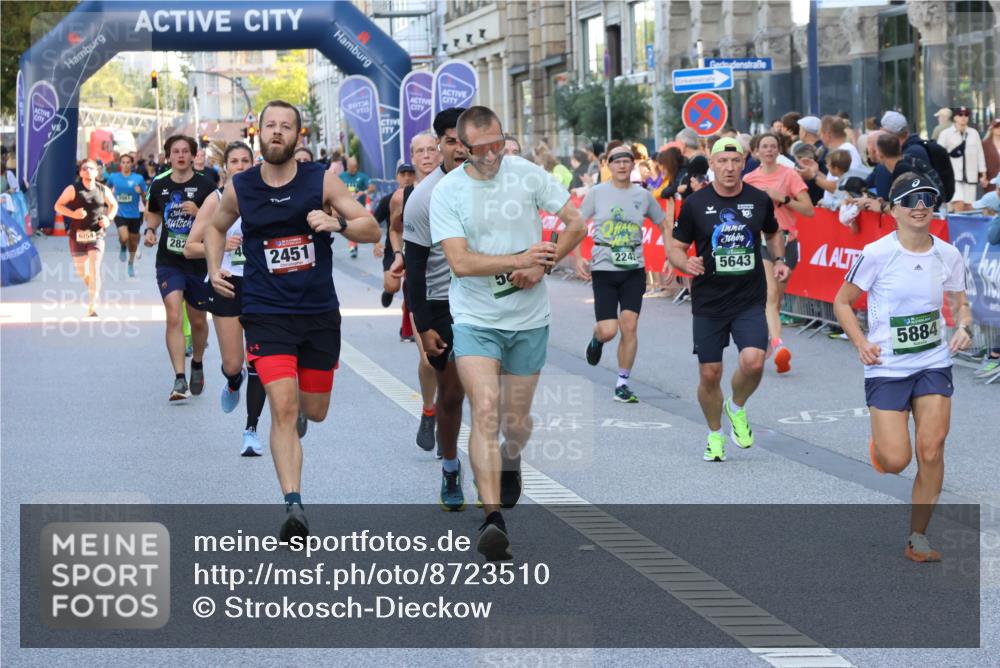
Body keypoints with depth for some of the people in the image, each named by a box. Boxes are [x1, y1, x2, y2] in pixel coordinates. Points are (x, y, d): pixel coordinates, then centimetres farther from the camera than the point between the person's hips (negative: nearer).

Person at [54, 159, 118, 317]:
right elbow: (58, 206, -2)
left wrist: (108, 218, 1)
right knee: (81, 271, 6)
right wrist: (72, 214, -19)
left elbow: (113, 205, 20)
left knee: (94, 269, -12)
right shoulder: (73, 189, -4)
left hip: (96, 235, 0)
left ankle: (92, 308, -11)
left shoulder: (103, 190, 2)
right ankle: (92, 286, 42)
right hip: (77, 235, 0)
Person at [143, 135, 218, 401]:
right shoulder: (159, 185, 4)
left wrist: (198, 212, -21)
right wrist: (150, 229, 3)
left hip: (199, 262, -1)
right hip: (169, 262, 1)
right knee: (174, 317, -14)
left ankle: (197, 364, 40)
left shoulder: (205, 185, -5)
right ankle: (179, 380, -16)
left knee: (198, 321, 12)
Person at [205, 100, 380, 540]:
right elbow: (215, 226, 21)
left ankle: (296, 398, 51)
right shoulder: (240, 189, 0)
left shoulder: (321, 181, -4)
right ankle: (294, 506, -17)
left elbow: (372, 230, -5)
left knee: (315, 412, 13)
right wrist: (214, 270, 5)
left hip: (320, 313, 1)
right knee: (283, 409, -16)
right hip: (266, 313, -1)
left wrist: (337, 223, -24)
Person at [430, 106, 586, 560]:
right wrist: (519, 259, -21)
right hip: (474, 320, -2)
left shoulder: (527, 175, -2)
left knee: (516, 420, 11)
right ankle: (493, 518, -23)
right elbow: (460, 262, -15)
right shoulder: (446, 193, -8)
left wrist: (541, 266, -9)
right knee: (485, 411, -19)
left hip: (529, 320, 2)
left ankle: (511, 463, 47)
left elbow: (576, 223, 3)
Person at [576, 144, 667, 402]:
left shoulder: (643, 195, 3)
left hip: (634, 269, 1)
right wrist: (578, 259, -8)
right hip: (604, 268, -1)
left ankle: (622, 384, 5)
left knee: (629, 326, -7)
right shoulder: (597, 193, -1)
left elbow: (664, 225, 14)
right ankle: (596, 338, 31)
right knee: (608, 331, -8)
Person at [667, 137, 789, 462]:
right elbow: (675, 248, 3)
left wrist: (778, 259, 5)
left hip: (750, 301, 0)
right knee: (710, 374, 3)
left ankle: (737, 408, 13)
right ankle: (715, 434, 28)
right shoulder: (695, 204, -4)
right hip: (708, 302, 0)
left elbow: (773, 233, 22)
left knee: (753, 362, -19)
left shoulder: (760, 200, 1)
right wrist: (686, 263, -19)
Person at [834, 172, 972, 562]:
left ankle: (917, 539, 7)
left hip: (934, 364, 3)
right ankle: (879, 443, 30)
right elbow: (842, 302, -2)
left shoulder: (948, 256, 0)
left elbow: (960, 303, 14)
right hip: (887, 369, -3)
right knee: (896, 462, -9)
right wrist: (861, 342, -15)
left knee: (931, 451, -8)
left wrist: (963, 327, -7)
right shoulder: (876, 254, -12)